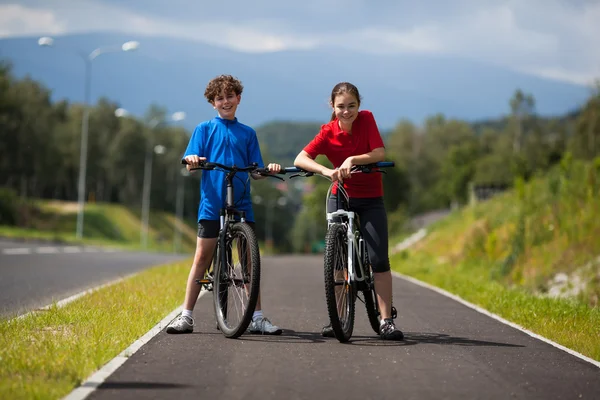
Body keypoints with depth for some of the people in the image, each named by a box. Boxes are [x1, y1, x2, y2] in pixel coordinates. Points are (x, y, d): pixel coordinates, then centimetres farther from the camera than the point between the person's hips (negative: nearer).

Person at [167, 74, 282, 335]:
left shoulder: (247, 133, 14)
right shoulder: (204, 129, 8)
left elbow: (255, 173, 10)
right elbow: (191, 166, -1)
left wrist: (268, 170, -10)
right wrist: (192, 160, -23)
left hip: (242, 205, 2)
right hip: (212, 203, -2)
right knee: (202, 257, -3)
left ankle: (257, 318, 6)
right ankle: (186, 316, 1)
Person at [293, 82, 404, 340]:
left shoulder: (366, 119, -9)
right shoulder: (328, 132, -10)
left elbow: (380, 153, -19)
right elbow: (300, 159, -22)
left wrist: (353, 160, -34)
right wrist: (326, 171, -38)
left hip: (371, 200, -1)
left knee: (379, 259, -8)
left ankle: (386, 320, -4)